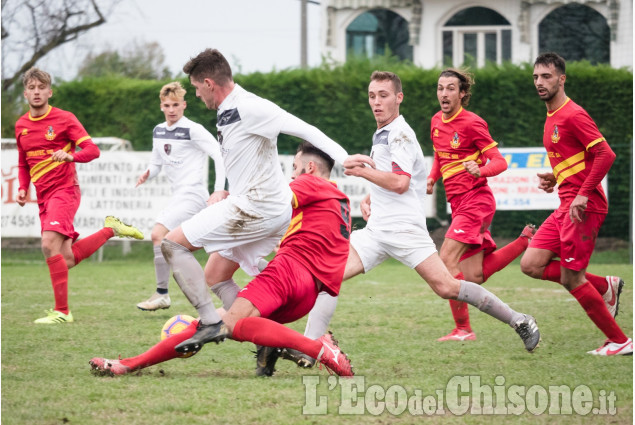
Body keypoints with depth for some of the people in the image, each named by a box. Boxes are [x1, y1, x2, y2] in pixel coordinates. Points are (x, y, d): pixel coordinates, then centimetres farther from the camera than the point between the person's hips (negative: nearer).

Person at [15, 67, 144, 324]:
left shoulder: (64, 119, -4)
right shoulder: (21, 126, 13)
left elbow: (92, 150, -8)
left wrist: (70, 156, -28)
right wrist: (23, 189, 6)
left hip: (64, 190, -7)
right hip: (44, 197, 7)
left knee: (49, 245, -25)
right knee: (67, 260, 2)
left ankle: (61, 311, -20)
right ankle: (110, 229, 25)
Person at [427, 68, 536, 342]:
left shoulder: (471, 123, -11)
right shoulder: (437, 122, 12)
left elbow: (500, 162, -11)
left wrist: (480, 170, -32)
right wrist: (432, 179, 8)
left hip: (475, 200, -8)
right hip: (459, 204, 8)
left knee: (447, 260, -17)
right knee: (475, 276, 6)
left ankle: (463, 329, -11)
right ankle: (526, 240, 25)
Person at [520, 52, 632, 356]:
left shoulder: (573, 115, -12)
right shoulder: (552, 117, 18)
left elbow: (606, 154, -20)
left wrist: (583, 194, -23)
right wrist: (555, 178, 11)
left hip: (584, 206, -9)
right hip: (566, 205, 9)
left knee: (571, 279, -8)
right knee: (531, 265, 2)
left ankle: (620, 341, 2)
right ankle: (605, 287, 12)